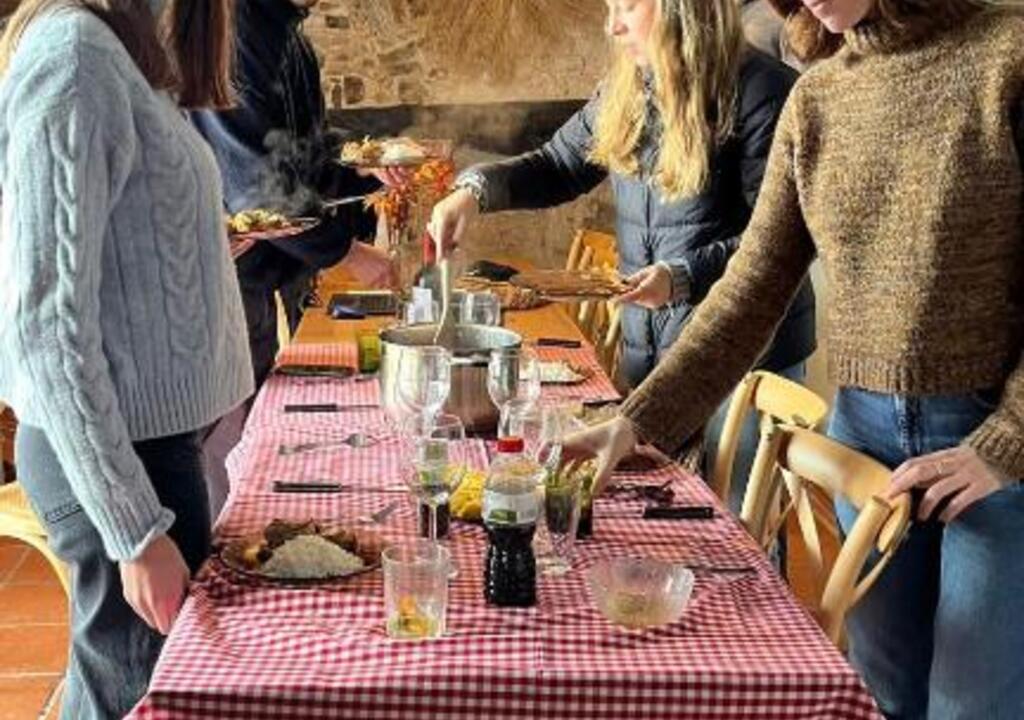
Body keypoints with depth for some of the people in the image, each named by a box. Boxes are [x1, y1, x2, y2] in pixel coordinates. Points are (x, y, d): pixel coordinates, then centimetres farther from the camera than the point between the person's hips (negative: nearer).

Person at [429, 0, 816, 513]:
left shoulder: (762, 90, -15)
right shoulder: (625, 91, 7)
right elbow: (558, 166, 14)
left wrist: (684, 278, -27)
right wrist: (475, 190, -2)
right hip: (646, 345, 7)